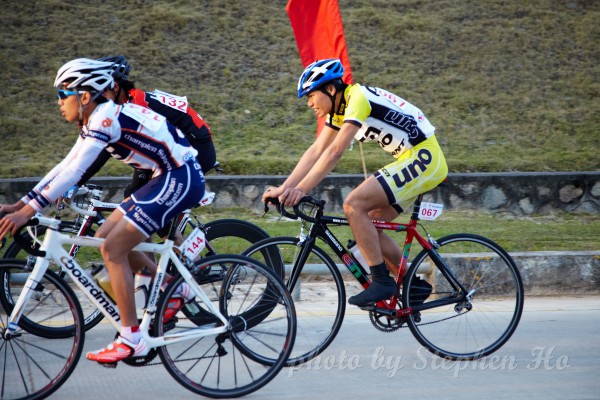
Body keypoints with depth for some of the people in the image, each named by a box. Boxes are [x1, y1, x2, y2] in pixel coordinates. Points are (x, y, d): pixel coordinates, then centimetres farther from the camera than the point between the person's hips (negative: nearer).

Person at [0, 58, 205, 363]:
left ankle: (131, 340, -9)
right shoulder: (94, 121, 11)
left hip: (180, 178, -10)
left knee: (113, 248, -12)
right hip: (166, 178, 10)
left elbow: (75, 172, -25)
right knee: (105, 237, 10)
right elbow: (65, 166, 14)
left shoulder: (106, 117, -18)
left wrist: (28, 211, -26)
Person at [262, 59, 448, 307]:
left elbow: (335, 152, -25)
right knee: (369, 227, 8)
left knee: (354, 205, -18)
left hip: (422, 157, -10)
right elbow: (316, 151, 9)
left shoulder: (358, 98, -18)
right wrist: (284, 188, 1)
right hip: (415, 161, 10)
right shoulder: (339, 108, 11)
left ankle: (382, 282, -13)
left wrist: (301, 190, -27)